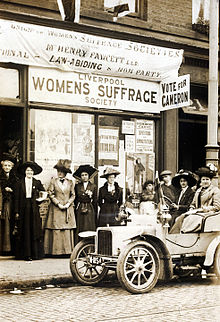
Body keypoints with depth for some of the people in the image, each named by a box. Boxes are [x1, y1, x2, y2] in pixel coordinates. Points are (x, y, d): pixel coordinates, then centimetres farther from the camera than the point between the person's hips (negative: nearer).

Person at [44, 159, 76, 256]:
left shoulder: (70, 182, 9)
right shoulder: (53, 181, 4)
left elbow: (73, 195, 10)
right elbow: (50, 194, -1)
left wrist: (68, 203, -6)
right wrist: (58, 203, -9)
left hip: (68, 209, 2)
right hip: (56, 208, -2)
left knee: (67, 230, -1)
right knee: (56, 229, -5)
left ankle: (67, 250, 3)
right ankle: (56, 251, -1)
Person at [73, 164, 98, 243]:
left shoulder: (93, 186, 6)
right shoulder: (77, 186, 8)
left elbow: (95, 201, 6)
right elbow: (75, 199, 10)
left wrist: (95, 213, 4)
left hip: (90, 211, 0)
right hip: (79, 210, 0)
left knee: (90, 229, -4)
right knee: (80, 230, -3)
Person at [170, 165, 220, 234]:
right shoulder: (198, 190, 25)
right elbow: (193, 204, 26)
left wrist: (206, 208, -17)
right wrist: (191, 210, 5)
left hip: (207, 213, -6)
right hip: (196, 212, 6)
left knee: (191, 219, -34)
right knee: (181, 218, -22)